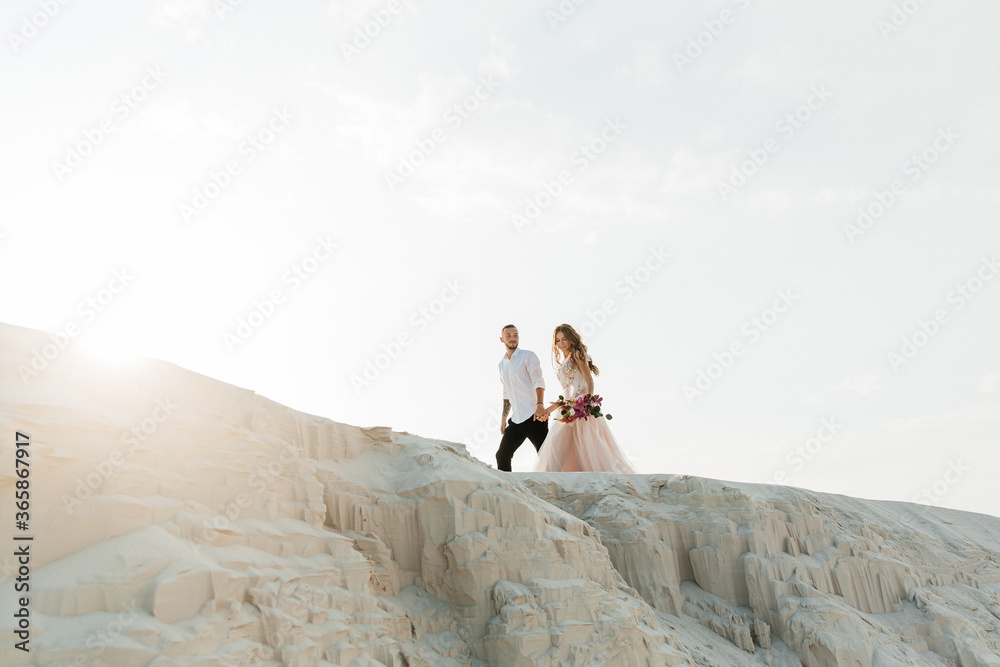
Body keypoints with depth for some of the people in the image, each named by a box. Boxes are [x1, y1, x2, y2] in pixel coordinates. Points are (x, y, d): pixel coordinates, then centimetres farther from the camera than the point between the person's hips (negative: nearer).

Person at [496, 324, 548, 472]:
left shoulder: (528, 356, -2)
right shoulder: (502, 363, 18)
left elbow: (538, 381, -13)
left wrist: (540, 405, -29)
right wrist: (504, 418, 21)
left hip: (533, 417, -6)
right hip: (516, 420, 7)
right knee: (502, 455, 7)